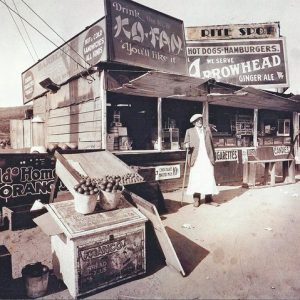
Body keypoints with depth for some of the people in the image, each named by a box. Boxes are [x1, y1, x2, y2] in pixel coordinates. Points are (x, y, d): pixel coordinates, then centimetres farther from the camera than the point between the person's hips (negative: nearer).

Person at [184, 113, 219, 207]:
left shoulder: (207, 129, 15)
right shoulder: (189, 131, 9)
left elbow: (211, 142, 14)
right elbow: (186, 142, 8)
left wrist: (213, 156, 10)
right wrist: (187, 145, -16)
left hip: (207, 157, 2)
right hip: (196, 158, -2)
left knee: (209, 177, 0)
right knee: (195, 178, -4)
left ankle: (208, 198, 11)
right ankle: (196, 199, 7)